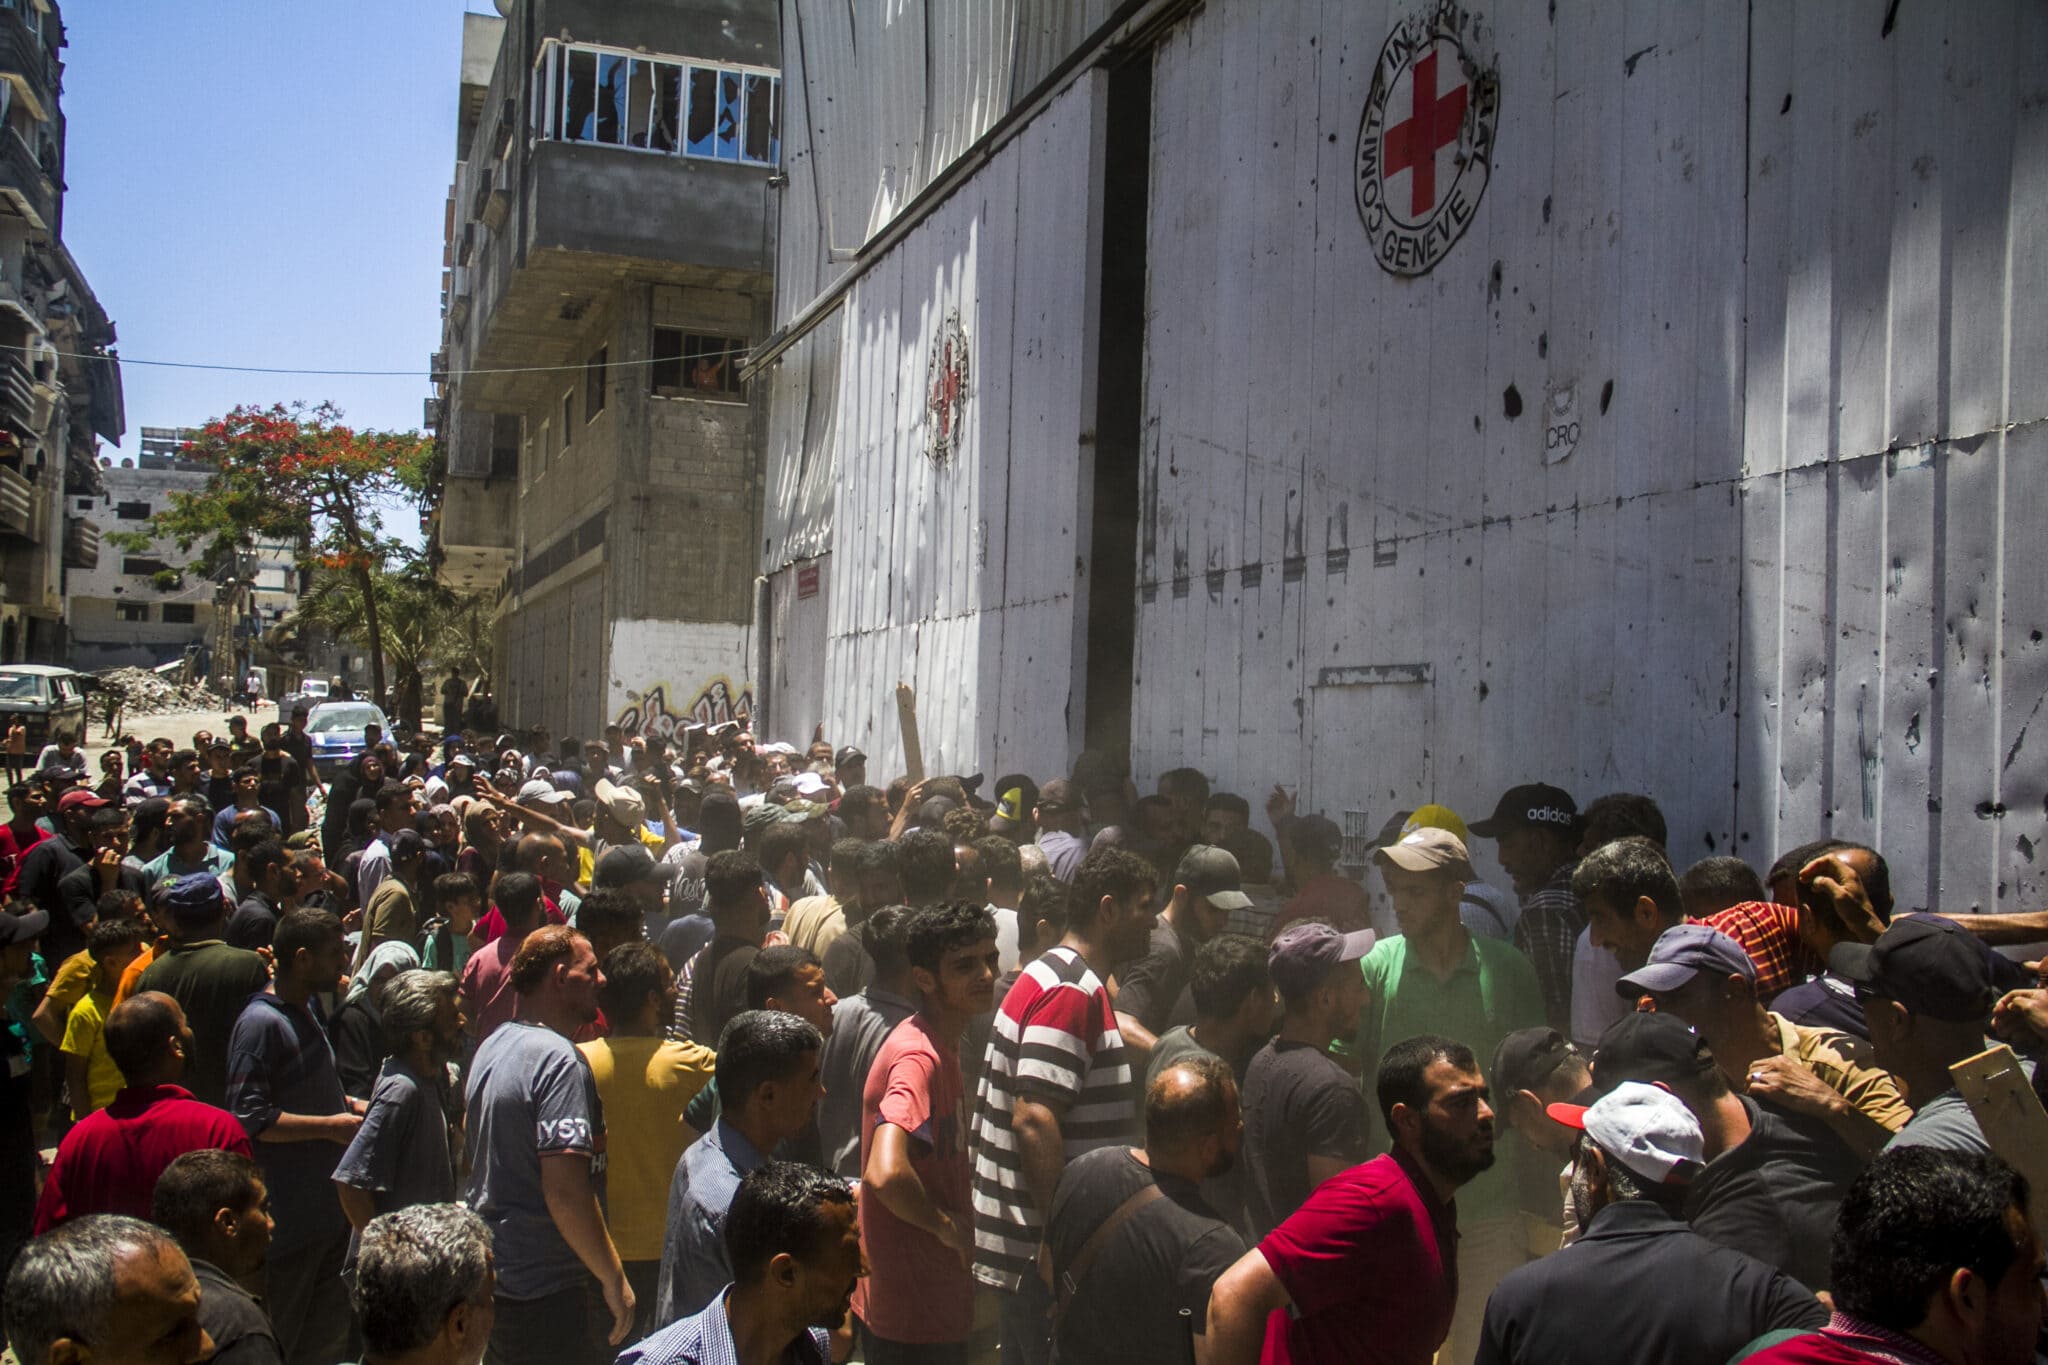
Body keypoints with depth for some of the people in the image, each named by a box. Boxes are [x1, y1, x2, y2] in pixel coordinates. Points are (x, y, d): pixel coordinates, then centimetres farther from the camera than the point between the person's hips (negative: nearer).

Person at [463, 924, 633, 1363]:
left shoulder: (492, 1048, 9)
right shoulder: (558, 1059, -21)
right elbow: (565, 1190, -27)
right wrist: (614, 1280, -18)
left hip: (490, 1277, 9)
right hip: (549, 1294, -9)